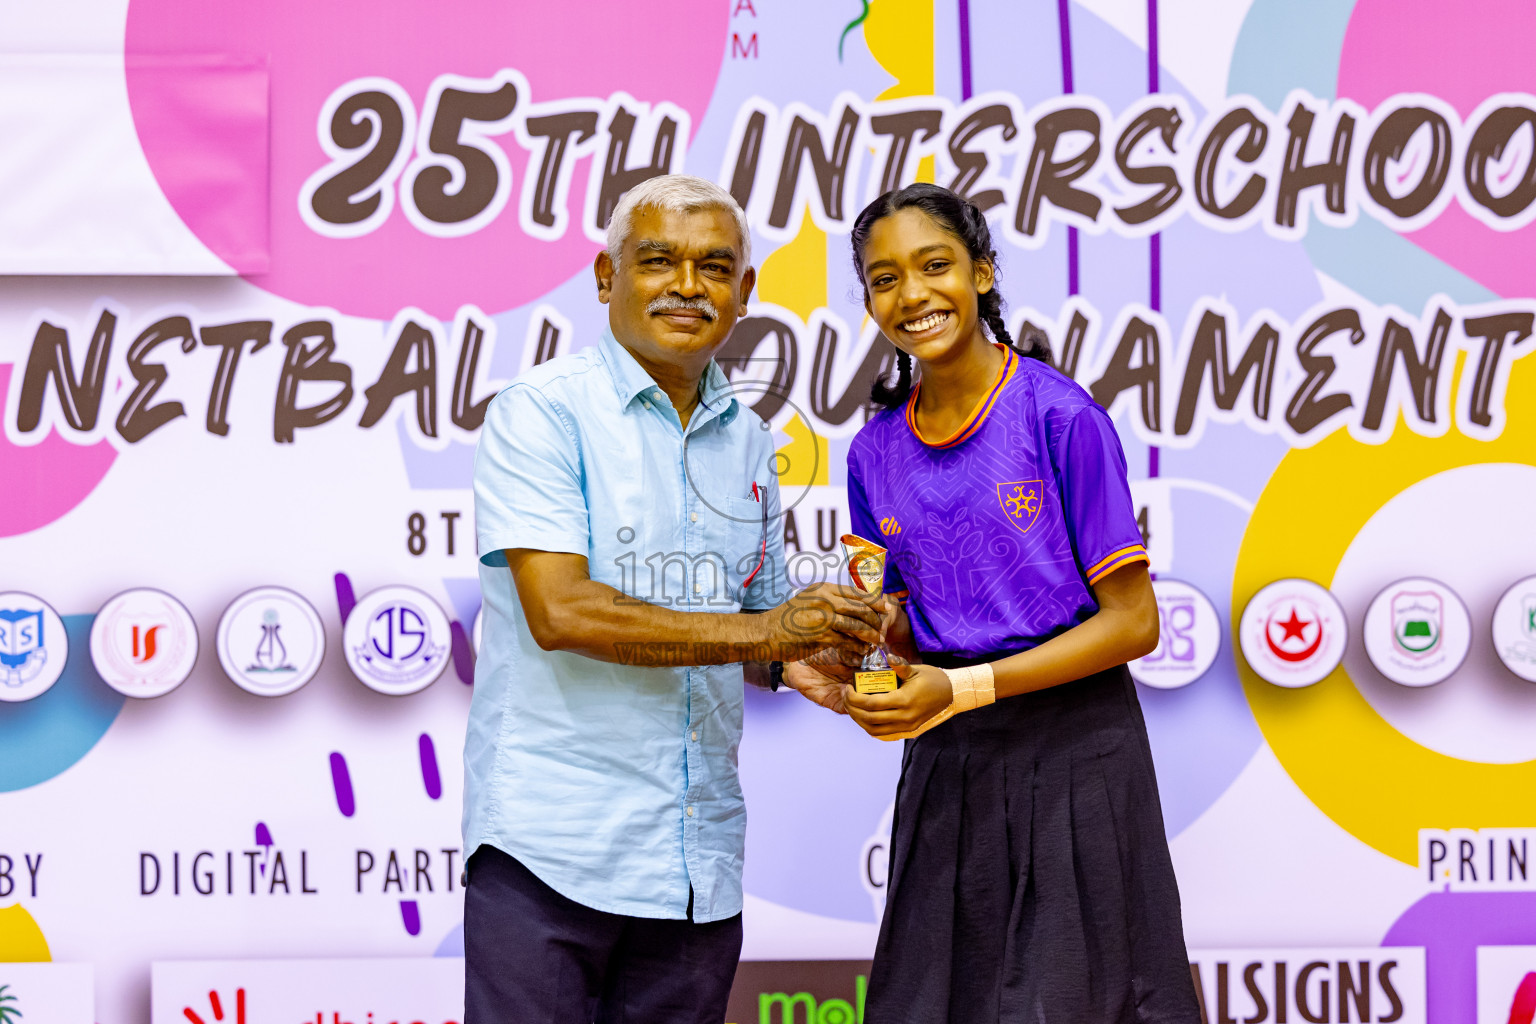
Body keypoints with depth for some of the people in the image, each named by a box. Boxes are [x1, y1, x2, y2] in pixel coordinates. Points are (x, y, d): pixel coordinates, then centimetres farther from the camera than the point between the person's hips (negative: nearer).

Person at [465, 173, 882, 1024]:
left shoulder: (747, 442, 16)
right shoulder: (542, 411, -5)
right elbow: (559, 611, -16)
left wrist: (822, 653, -2)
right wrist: (759, 633, -17)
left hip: (699, 859, 6)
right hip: (549, 848, -6)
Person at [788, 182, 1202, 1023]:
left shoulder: (1060, 416, -10)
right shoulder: (875, 455, 6)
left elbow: (1132, 623, -10)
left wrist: (962, 689, -17)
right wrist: (852, 669, -7)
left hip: (1070, 760, -5)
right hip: (945, 765, 5)